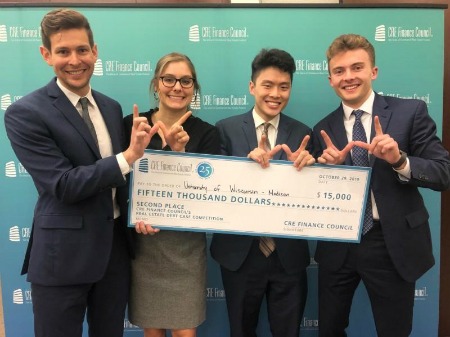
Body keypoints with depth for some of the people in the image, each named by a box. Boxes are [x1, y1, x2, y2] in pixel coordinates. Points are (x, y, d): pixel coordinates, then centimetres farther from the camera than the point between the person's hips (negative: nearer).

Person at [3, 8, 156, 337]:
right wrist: (128, 156, -25)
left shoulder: (111, 107, 7)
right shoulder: (24, 113, -13)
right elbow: (64, 184, -20)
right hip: (63, 255, -5)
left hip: (116, 248, 6)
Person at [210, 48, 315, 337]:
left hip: (288, 253, 1)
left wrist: (305, 165, -22)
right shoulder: (226, 129, -4)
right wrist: (248, 161, -26)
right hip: (240, 252, 0)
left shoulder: (301, 133, 1)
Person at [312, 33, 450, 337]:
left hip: (393, 245, -2)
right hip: (337, 246, 3)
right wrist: (326, 168, -17)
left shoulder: (410, 112, -5)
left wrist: (400, 160, -26)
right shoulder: (323, 129, 3)